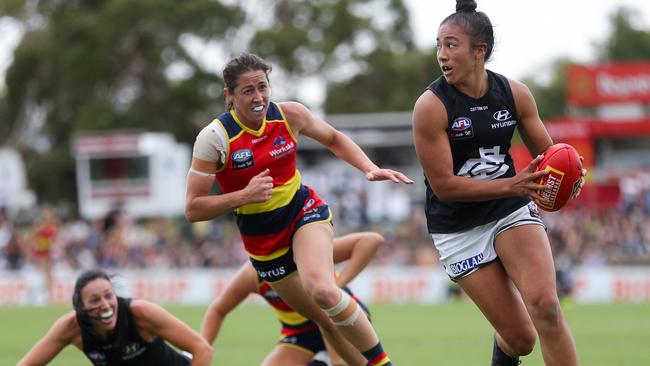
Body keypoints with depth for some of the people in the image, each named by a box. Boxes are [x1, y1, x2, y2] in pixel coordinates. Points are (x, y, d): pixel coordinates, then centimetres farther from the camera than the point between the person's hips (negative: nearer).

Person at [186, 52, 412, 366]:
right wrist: (245, 195, -31)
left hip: (305, 213, 0)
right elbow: (193, 209, -18)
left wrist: (370, 169, -5)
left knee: (323, 291, -30)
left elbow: (333, 139, 11)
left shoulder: (289, 115, -11)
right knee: (326, 320, 4)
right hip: (262, 240, 0)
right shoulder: (214, 138, -19)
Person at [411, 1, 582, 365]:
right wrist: (510, 185, -27)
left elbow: (547, 154, 8)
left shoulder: (515, 93, -4)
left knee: (545, 307, -23)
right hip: (458, 228, -3)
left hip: (512, 211, 3)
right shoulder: (431, 106, -16)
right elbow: (443, 185, -18)